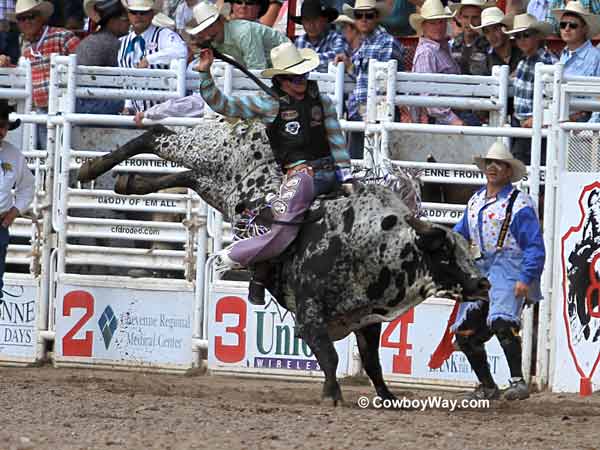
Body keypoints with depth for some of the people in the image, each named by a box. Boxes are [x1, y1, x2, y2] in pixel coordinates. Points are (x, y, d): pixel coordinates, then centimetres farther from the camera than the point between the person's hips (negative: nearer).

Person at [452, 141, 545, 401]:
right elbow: (459, 234, 29)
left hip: (508, 270, -8)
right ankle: (487, 387, 18)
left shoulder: (519, 204, -5)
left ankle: (518, 382, -27)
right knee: (465, 332, 4)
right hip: (480, 271, 8)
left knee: (502, 323, -29)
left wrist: (526, 279, -19)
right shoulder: (475, 202, 18)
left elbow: (534, 247, -9)